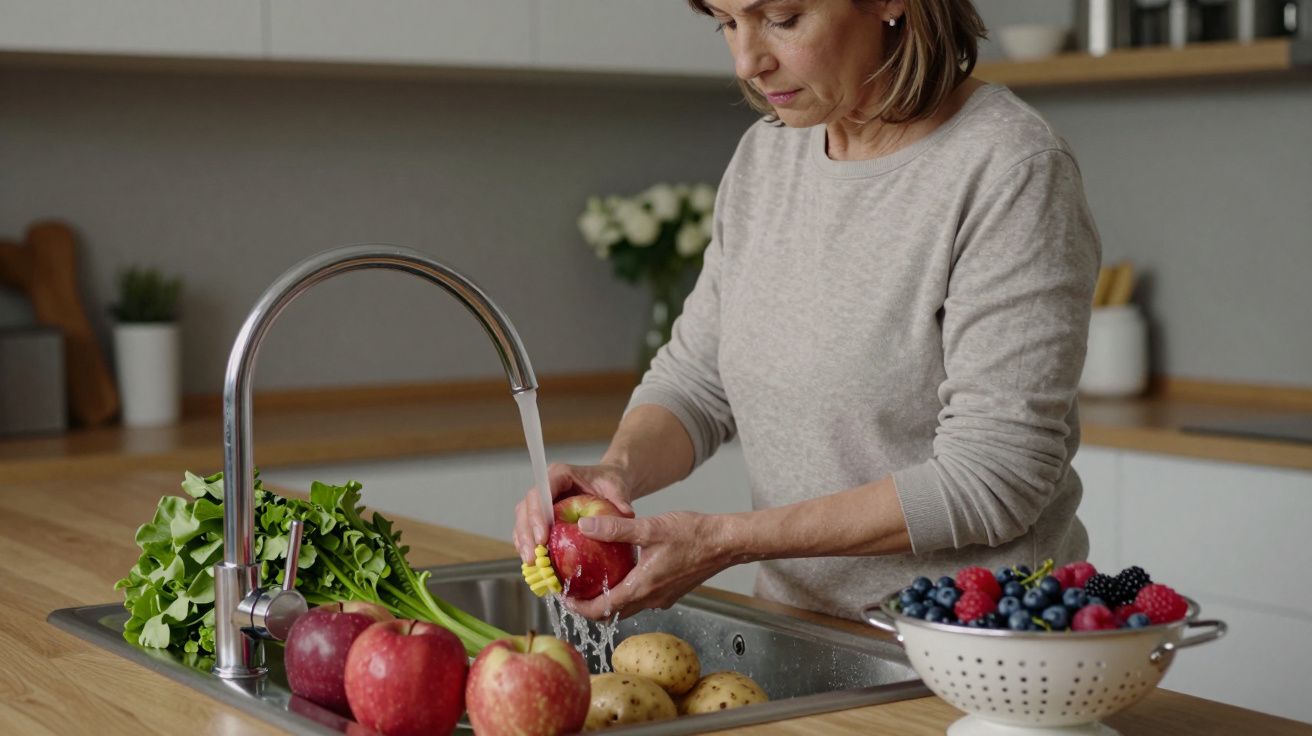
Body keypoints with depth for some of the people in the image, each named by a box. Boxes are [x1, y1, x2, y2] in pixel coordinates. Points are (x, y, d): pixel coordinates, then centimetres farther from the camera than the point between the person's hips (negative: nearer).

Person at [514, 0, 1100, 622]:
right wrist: (618, 470, -10)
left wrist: (728, 540, -19)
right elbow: (695, 381, 13)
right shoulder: (764, 155, 7)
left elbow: (993, 481, -18)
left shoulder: (1013, 172, -15)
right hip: (795, 627, 7)